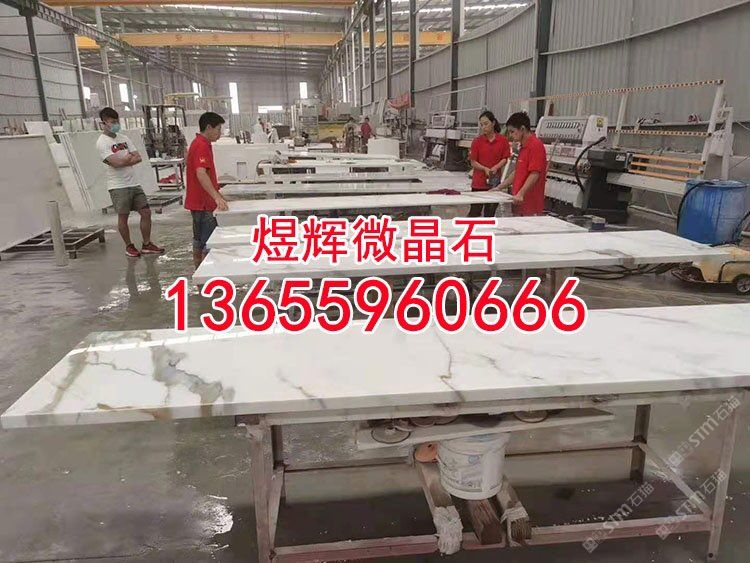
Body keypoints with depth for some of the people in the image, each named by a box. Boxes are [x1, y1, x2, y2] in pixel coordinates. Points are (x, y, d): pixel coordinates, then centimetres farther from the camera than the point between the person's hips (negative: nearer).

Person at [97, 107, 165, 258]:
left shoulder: (123, 138, 13)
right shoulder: (102, 142, -8)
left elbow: (138, 157, 5)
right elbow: (116, 163, -19)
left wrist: (124, 160, -11)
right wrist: (129, 158, -2)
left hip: (134, 183, 6)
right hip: (118, 187, -6)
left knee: (146, 212, 4)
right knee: (123, 217, 1)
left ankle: (147, 244, 14)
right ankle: (129, 246, 16)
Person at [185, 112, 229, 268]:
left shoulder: (198, 143, 15)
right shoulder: (202, 146, -18)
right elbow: (201, 174, -31)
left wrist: (217, 195, 28)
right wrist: (217, 197, -38)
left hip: (198, 202, 10)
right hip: (203, 203, -10)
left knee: (199, 241, 16)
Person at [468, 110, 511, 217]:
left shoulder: (503, 140, 0)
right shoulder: (477, 141, -1)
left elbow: (505, 159, 4)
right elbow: (473, 162, -1)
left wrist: (495, 168, -15)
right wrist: (485, 169, -17)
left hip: (495, 181, 1)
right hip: (479, 182, -1)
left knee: (490, 213, 8)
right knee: (475, 212, 0)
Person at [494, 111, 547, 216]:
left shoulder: (535, 145, -13)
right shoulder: (523, 147, 18)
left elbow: (534, 174, -21)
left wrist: (520, 194, -28)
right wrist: (499, 188, 21)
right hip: (520, 202, 9)